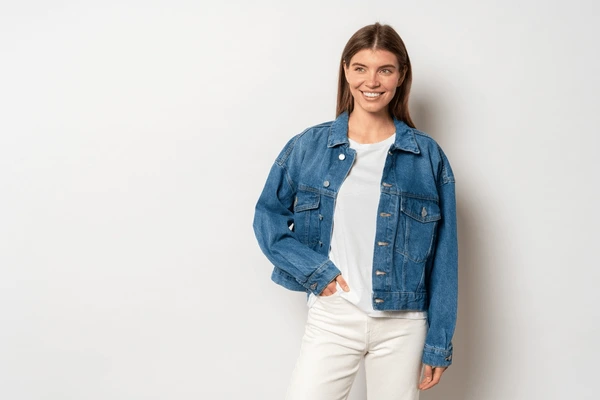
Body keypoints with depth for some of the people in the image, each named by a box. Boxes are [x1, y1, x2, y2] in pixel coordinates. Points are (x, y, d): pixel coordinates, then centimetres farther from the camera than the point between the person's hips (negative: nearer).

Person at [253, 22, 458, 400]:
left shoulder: (428, 156, 0)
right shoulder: (309, 146, 1)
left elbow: (443, 258, 1)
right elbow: (268, 215, 7)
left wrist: (439, 343, -1)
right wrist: (314, 270, -7)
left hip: (402, 326, 0)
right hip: (331, 317, 0)